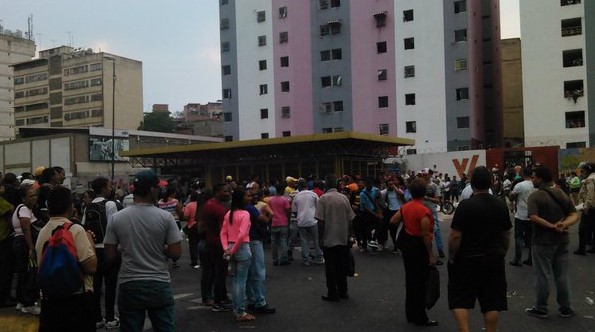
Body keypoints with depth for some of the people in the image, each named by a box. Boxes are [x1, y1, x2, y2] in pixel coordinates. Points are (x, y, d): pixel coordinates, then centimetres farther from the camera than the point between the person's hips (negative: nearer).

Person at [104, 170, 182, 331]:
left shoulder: (116, 218, -4)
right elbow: (176, 253, -8)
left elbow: (109, 257, -1)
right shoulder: (165, 217, -9)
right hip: (159, 284, -1)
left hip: (129, 286, 1)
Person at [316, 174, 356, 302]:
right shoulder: (344, 198, 1)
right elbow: (350, 219, 4)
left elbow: (320, 221, -13)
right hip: (343, 238, 4)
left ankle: (332, 294, 9)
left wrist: (321, 236, -3)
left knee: (330, 267, 5)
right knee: (342, 265, 13)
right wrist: (349, 234, 14)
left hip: (329, 239, -4)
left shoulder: (323, 199, -11)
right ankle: (343, 291, 22)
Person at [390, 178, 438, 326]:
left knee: (410, 279, 17)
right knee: (420, 282, 2)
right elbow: (426, 235, -22)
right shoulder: (424, 211, -22)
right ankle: (420, 318, 11)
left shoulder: (405, 207, 1)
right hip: (419, 247, -8)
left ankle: (410, 314, 29)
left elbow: (393, 221, 12)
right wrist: (431, 255, -17)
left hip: (406, 244, 8)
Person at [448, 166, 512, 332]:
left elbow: (455, 236, -17)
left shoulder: (465, 205, -16)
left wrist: (451, 257, -4)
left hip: (468, 260, -4)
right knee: (491, 302, 10)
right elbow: (506, 234, 9)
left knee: (459, 299, 7)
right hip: (494, 260, 4)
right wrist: (502, 253, 22)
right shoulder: (501, 205, 1)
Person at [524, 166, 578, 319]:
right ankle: (565, 308, 19)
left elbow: (533, 217, -26)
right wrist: (563, 225, -14)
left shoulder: (535, 196, -12)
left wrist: (551, 226, -20)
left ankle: (541, 308, 12)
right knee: (562, 275, 12)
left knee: (541, 275, 4)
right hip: (562, 240, 6)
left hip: (543, 241, -6)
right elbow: (574, 215, 2)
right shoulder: (562, 194, 8)